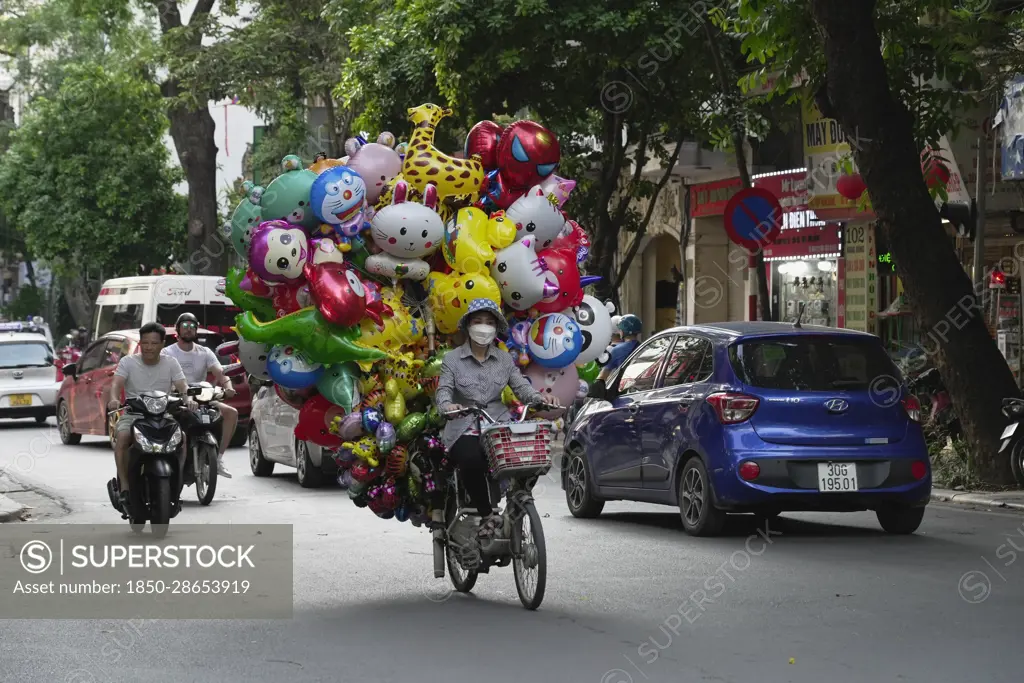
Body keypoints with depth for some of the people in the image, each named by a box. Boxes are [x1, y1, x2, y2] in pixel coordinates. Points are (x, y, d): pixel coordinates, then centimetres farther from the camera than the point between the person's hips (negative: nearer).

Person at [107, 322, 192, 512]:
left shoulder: (170, 364, 7)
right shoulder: (128, 362, 3)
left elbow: (182, 386, -4)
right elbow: (116, 383, -12)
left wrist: (188, 398, -28)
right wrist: (114, 398, -35)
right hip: (133, 415, -1)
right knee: (122, 436, -32)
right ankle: (124, 486, -26)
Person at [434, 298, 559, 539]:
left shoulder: (504, 360, 15)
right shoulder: (452, 359, 7)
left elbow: (521, 386, 5)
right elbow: (443, 390, -4)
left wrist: (540, 398, -17)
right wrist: (447, 405, -29)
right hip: (464, 429, -3)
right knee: (472, 460, -36)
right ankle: (486, 515, -20)